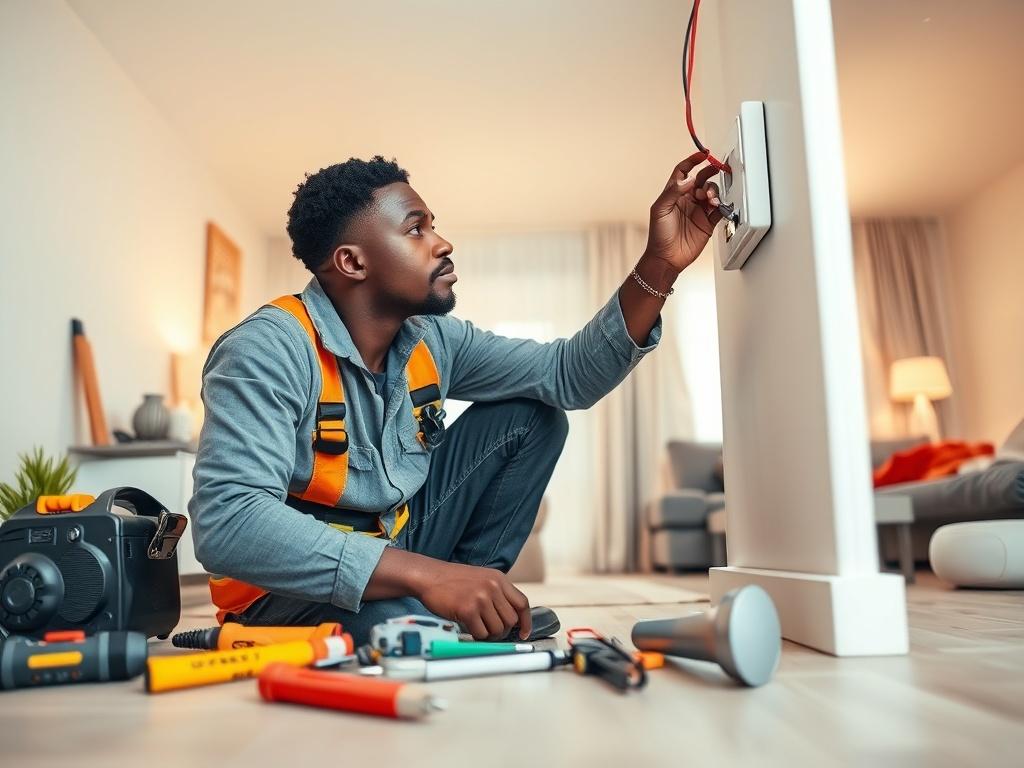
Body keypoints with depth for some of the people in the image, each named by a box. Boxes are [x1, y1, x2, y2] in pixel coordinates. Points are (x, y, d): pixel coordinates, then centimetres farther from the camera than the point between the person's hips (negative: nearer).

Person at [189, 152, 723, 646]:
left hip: (397, 545, 7)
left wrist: (659, 265, -10)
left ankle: (471, 591, -2)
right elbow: (226, 524, -34)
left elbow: (569, 374, 1)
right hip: (294, 589, -6)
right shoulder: (268, 351, -23)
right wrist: (423, 574, -40)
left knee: (530, 413, -1)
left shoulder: (434, 342, -2)